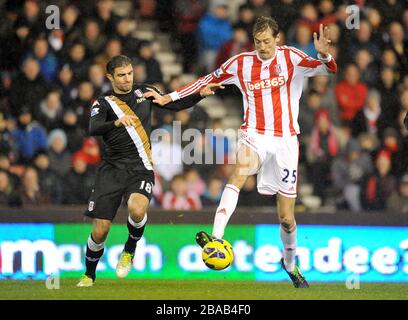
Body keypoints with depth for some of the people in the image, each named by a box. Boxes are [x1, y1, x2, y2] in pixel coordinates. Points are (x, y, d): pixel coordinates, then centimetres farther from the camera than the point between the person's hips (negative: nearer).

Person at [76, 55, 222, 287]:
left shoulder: (144, 91, 12)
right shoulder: (104, 103, 1)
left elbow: (175, 104, 20)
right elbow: (93, 129, -18)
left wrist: (201, 95, 4)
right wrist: (117, 122, -37)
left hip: (140, 169, 1)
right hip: (112, 169, -1)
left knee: (137, 209, -31)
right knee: (100, 230, -6)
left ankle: (130, 250, 0)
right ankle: (89, 275, 19)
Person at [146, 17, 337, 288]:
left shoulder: (290, 58, -2)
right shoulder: (241, 63, 3)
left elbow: (330, 70, -12)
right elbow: (209, 81, 14)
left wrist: (324, 54, -34)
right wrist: (170, 97, 11)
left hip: (285, 140, 0)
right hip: (254, 136, 0)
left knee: (286, 216, 3)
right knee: (240, 171, -36)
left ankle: (289, 263, 32)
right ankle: (216, 238, -48)